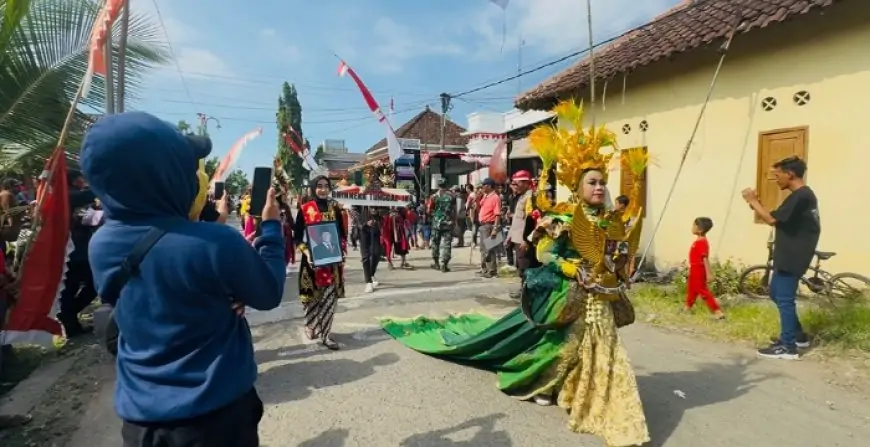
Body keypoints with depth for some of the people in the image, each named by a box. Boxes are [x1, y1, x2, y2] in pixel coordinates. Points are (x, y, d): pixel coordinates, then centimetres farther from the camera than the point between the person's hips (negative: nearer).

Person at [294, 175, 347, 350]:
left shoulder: (335, 208, 5)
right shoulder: (304, 209, -3)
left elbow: (342, 232, 10)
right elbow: (297, 236, -2)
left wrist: (342, 249, -6)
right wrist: (306, 251, -16)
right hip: (312, 259, -2)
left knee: (331, 295, 0)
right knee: (312, 294, 7)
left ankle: (324, 333, 11)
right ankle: (310, 325, 33)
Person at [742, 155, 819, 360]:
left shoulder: (799, 196, -18)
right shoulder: (803, 195, 15)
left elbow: (772, 219, -23)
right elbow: (779, 219, 15)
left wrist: (753, 201, -12)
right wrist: (756, 204, 5)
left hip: (792, 257, -10)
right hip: (788, 256, 10)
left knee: (784, 299, -4)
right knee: (777, 294, 19)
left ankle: (788, 347, 4)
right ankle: (798, 335, 29)